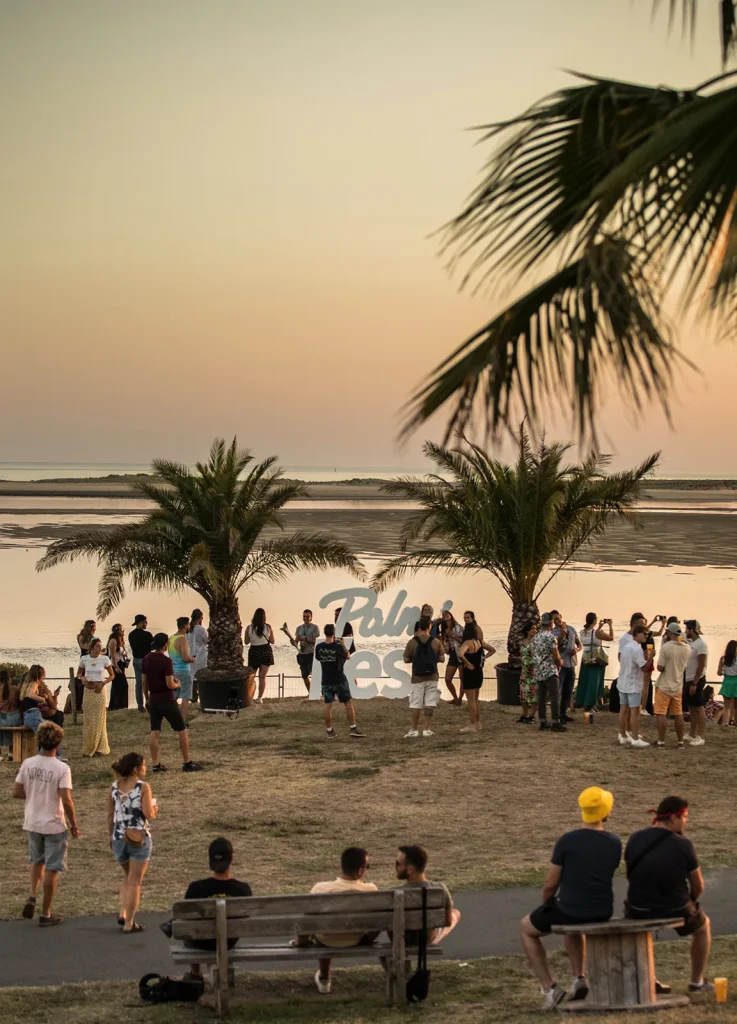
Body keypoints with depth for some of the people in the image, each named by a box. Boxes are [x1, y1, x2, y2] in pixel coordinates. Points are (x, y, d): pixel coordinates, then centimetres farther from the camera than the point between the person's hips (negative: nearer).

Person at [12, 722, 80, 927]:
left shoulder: (28, 764, -6)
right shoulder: (62, 768, -18)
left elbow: (16, 792, -2)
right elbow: (66, 800, -20)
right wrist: (74, 825, -8)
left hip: (32, 823, 4)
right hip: (54, 825, -4)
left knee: (37, 861, 26)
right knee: (51, 869, 7)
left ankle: (32, 897, 8)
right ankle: (46, 914, 13)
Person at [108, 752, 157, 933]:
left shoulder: (114, 787, 2)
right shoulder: (143, 787, -11)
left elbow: (110, 815, 6)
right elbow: (148, 814, -16)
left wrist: (111, 837, 17)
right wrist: (154, 809, 6)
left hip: (119, 838, 4)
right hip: (139, 839, -4)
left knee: (128, 877, 25)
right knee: (135, 882, 5)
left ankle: (123, 913, 12)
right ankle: (129, 923, 6)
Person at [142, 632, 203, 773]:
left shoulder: (147, 659, 2)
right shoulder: (166, 661, -18)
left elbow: (144, 681, 9)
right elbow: (170, 684, -21)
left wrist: (147, 698, 19)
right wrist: (177, 684, 0)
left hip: (153, 700, 6)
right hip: (167, 700, -6)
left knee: (154, 732, 6)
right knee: (182, 730, 5)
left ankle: (155, 764, 4)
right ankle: (187, 762, 8)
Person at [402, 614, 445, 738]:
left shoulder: (412, 642, -7)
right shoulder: (436, 642, -4)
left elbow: (406, 660, -3)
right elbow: (442, 658, 1)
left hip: (417, 678, -1)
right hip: (432, 678, 1)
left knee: (415, 705, 5)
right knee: (430, 704, 7)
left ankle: (414, 730, 6)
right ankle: (427, 729, 7)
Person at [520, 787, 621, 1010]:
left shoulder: (567, 841, -17)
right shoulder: (615, 843, -3)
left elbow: (550, 884, -11)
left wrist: (546, 904, 11)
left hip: (570, 910, -5)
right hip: (603, 912, 5)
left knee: (526, 928, 24)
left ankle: (549, 988, 14)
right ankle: (579, 980, 27)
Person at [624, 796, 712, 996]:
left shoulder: (635, 839, -6)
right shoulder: (683, 845, -15)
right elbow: (698, 886, -3)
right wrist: (688, 903, 20)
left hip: (640, 911, 3)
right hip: (676, 911, -2)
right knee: (703, 925, 31)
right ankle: (697, 981, 33)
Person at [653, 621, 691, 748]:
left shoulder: (666, 647, -17)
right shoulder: (687, 648, 2)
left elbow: (660, 668, -17)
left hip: (664, 686, -5)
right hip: (678, 686, 6)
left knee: (662, 714, 0)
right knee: (678, 714, 12)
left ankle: (661, 741, 0)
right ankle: (680, 741, 16)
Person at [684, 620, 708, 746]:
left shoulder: (701, 644, -17)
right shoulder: (690, 642, 11)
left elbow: (701, 666, -20)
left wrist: (694, 683, -21)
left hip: (697, 680, -9)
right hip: (689, 679, 9)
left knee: (698, 708, -5)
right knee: (692, 708, 13)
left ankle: (700, 737, -3)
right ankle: (692, 735, 20)